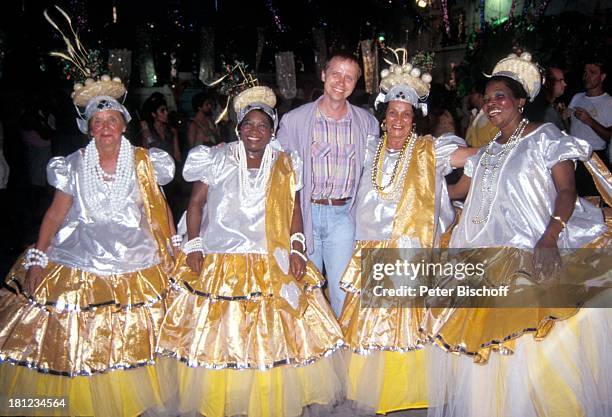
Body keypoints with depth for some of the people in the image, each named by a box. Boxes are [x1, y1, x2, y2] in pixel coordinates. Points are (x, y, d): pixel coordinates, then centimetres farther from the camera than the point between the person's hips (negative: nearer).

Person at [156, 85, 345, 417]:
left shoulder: (285, 165, 8)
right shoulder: (217, 159, 4)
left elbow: (293, 209, 9)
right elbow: (196, 203, 4)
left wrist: (296, 248, -3)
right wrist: (193, 247, -5)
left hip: (273, 265, 1)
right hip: (218, 264, -1)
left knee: (275, 338, 2)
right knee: (217, 336, 3)